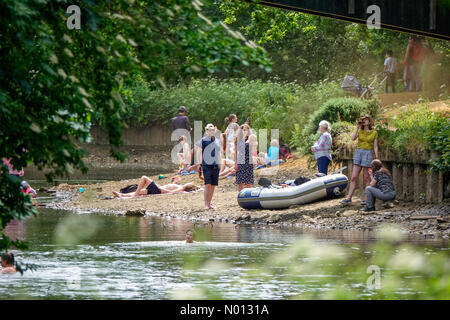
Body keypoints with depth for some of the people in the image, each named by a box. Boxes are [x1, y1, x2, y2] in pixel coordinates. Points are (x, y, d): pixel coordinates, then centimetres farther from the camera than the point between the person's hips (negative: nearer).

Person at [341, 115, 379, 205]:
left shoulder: (374, 133, 4)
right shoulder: (360, 131, 11)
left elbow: (375, 147, 3)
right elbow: (353, 138, -7)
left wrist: (377, 159, -3)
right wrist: (357, 128, -7)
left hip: (368, 154, -3)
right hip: (358, 152, 3)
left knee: (366, 177, 0)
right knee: (354, 177, -1)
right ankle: (349, 197, -3)